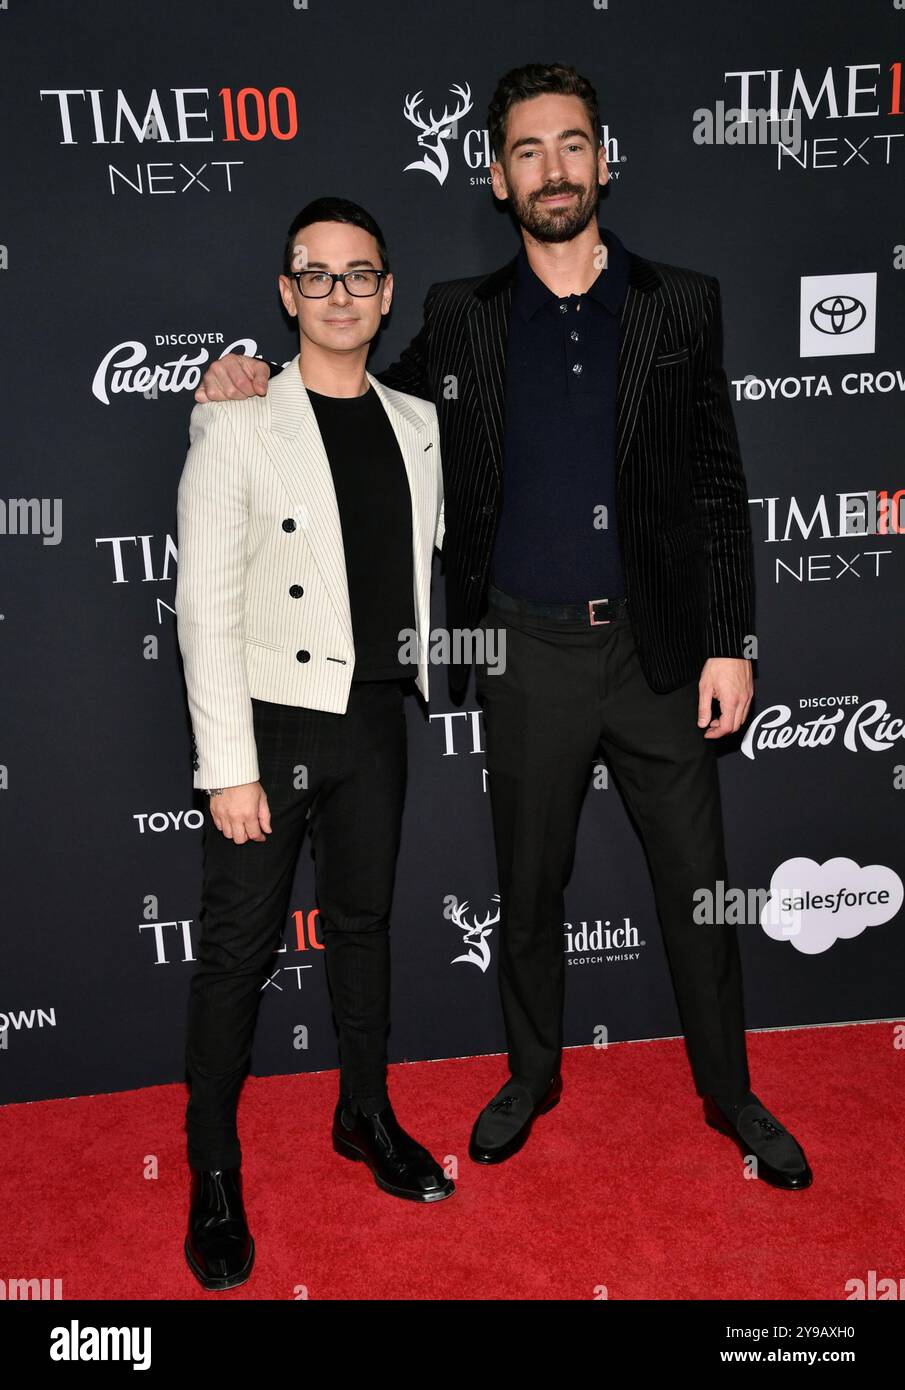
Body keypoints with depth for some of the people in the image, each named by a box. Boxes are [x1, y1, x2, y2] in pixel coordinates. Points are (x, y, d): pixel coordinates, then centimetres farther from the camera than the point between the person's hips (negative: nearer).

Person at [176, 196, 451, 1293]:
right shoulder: (236, 424, -7)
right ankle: (214, 1173, 22)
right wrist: (229, 766, -15)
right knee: (238, 946, 3)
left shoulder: (417, 426, 7)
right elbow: (206, 606, -12)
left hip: (373, 718, 5)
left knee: (364, 924, 17)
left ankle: (366, 1118, 37)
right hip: (270, 718, -4)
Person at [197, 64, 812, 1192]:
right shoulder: (460, 317, 4)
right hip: (528, 653, 1)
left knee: (697, 886, 10)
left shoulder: (681, 304, 2)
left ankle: (729, 1092, 33)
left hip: (659, 646, 0)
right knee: (528, 886, 14)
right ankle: (532, 1076, 37)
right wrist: (255, 383, -3)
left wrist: (729, 646, -6)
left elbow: (718, 490, 0)